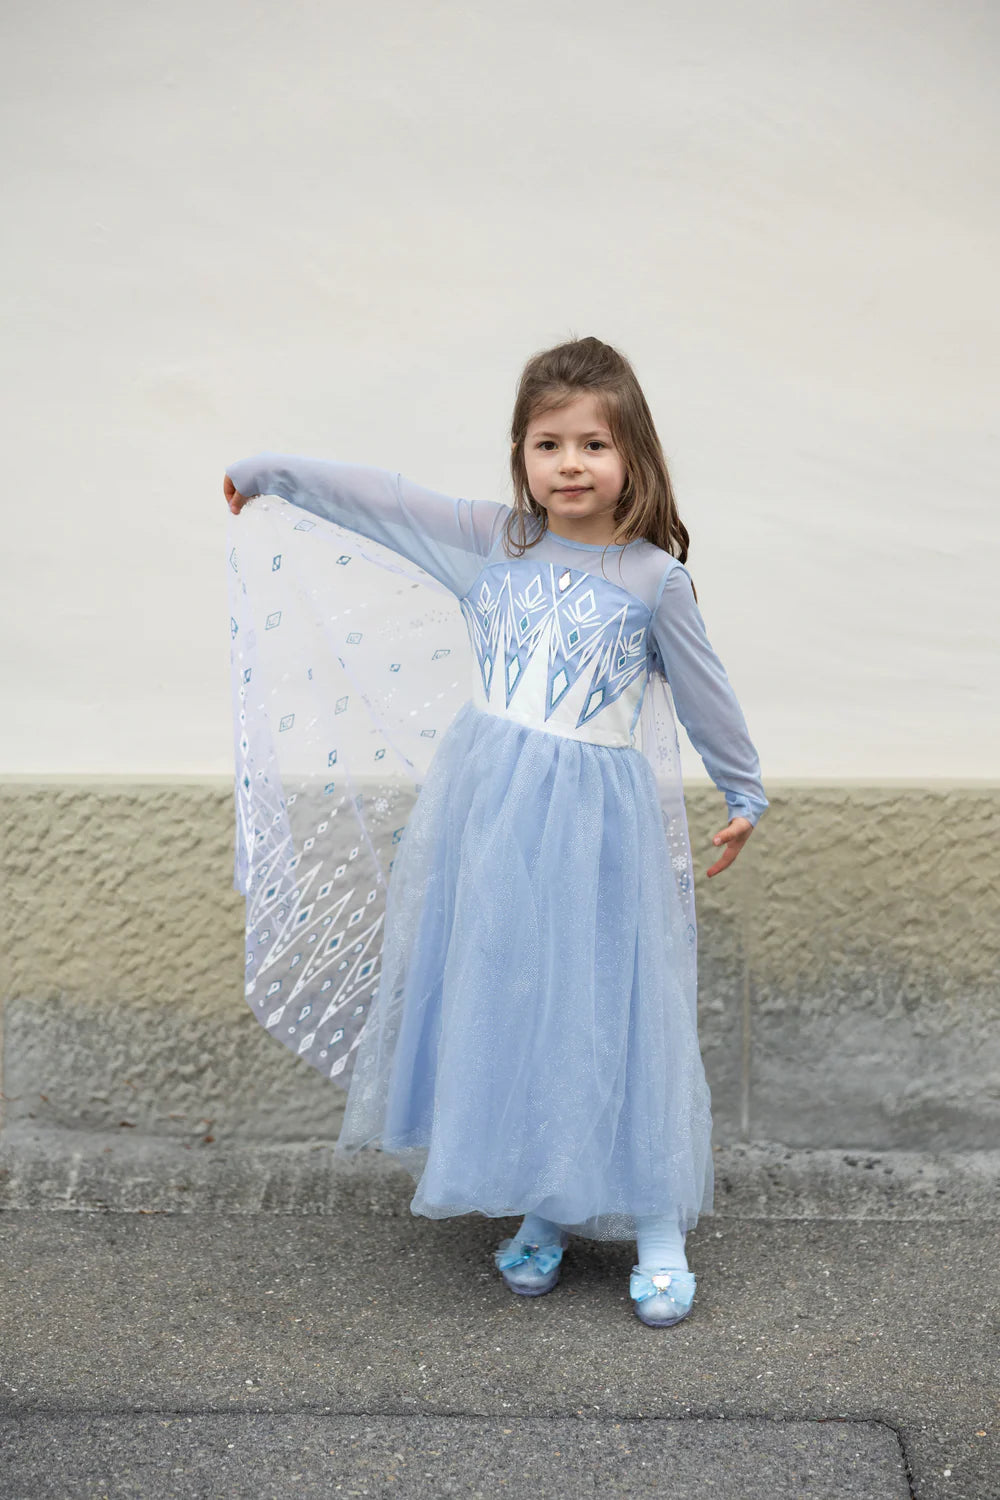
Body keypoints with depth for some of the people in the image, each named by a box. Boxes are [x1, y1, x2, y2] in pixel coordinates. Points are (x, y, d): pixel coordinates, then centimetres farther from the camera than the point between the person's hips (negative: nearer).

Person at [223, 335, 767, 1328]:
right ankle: (541, 1211, 26)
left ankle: (658, 1229, 15)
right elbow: (377, 499, 9)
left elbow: (703, 691, 7)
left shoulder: (653, 576, -4)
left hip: (597, 817, -3)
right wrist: (265, 472, 14)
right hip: (492, 802, 3)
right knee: (501, 1003, 9)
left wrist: (745, 795, 16)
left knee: (615, 1012, 2)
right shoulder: (490, 540, 3)